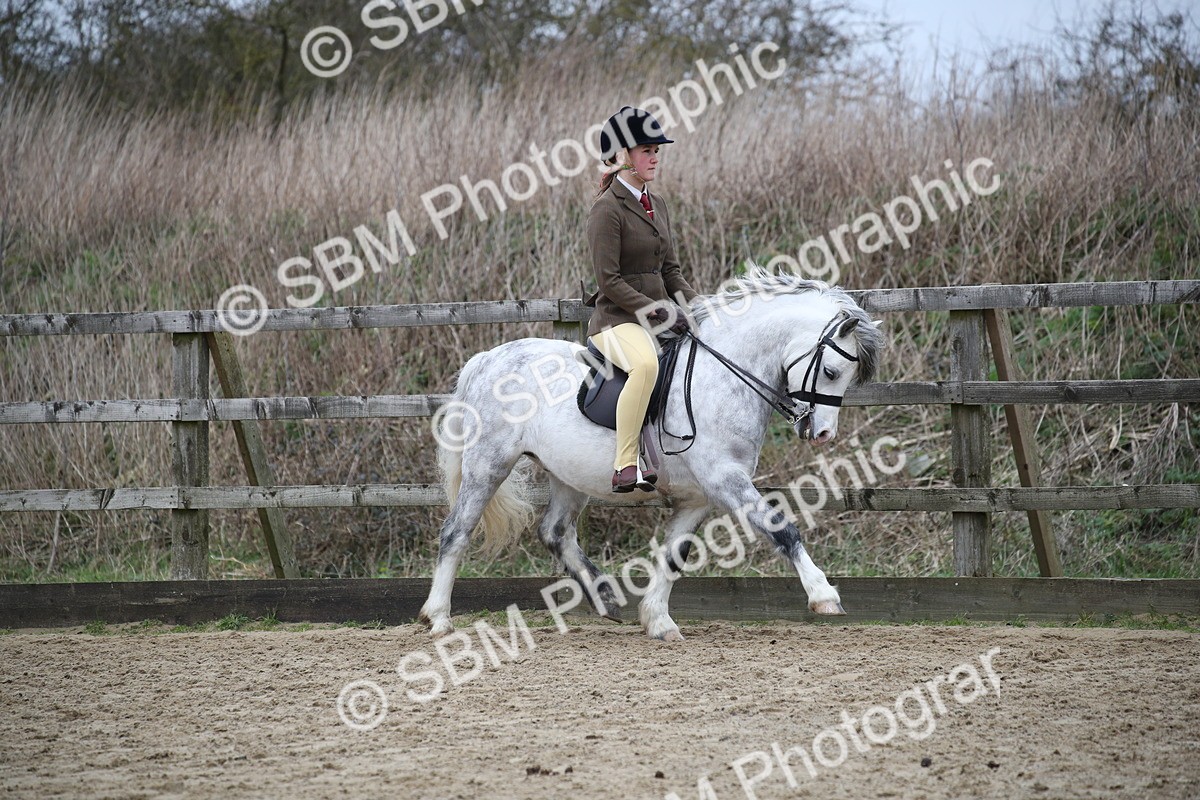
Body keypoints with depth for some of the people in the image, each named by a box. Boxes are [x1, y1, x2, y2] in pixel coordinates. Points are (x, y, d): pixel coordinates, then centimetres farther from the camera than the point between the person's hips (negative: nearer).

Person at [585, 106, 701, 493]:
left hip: (658, 314, 9)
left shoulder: (657, 205, 16)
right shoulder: (607, 209, -10)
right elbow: (609, 281, -16)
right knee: (646, 363, -39)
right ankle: (625, 467, -36)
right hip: (617, 318, -9)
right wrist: (660, 312, -20)